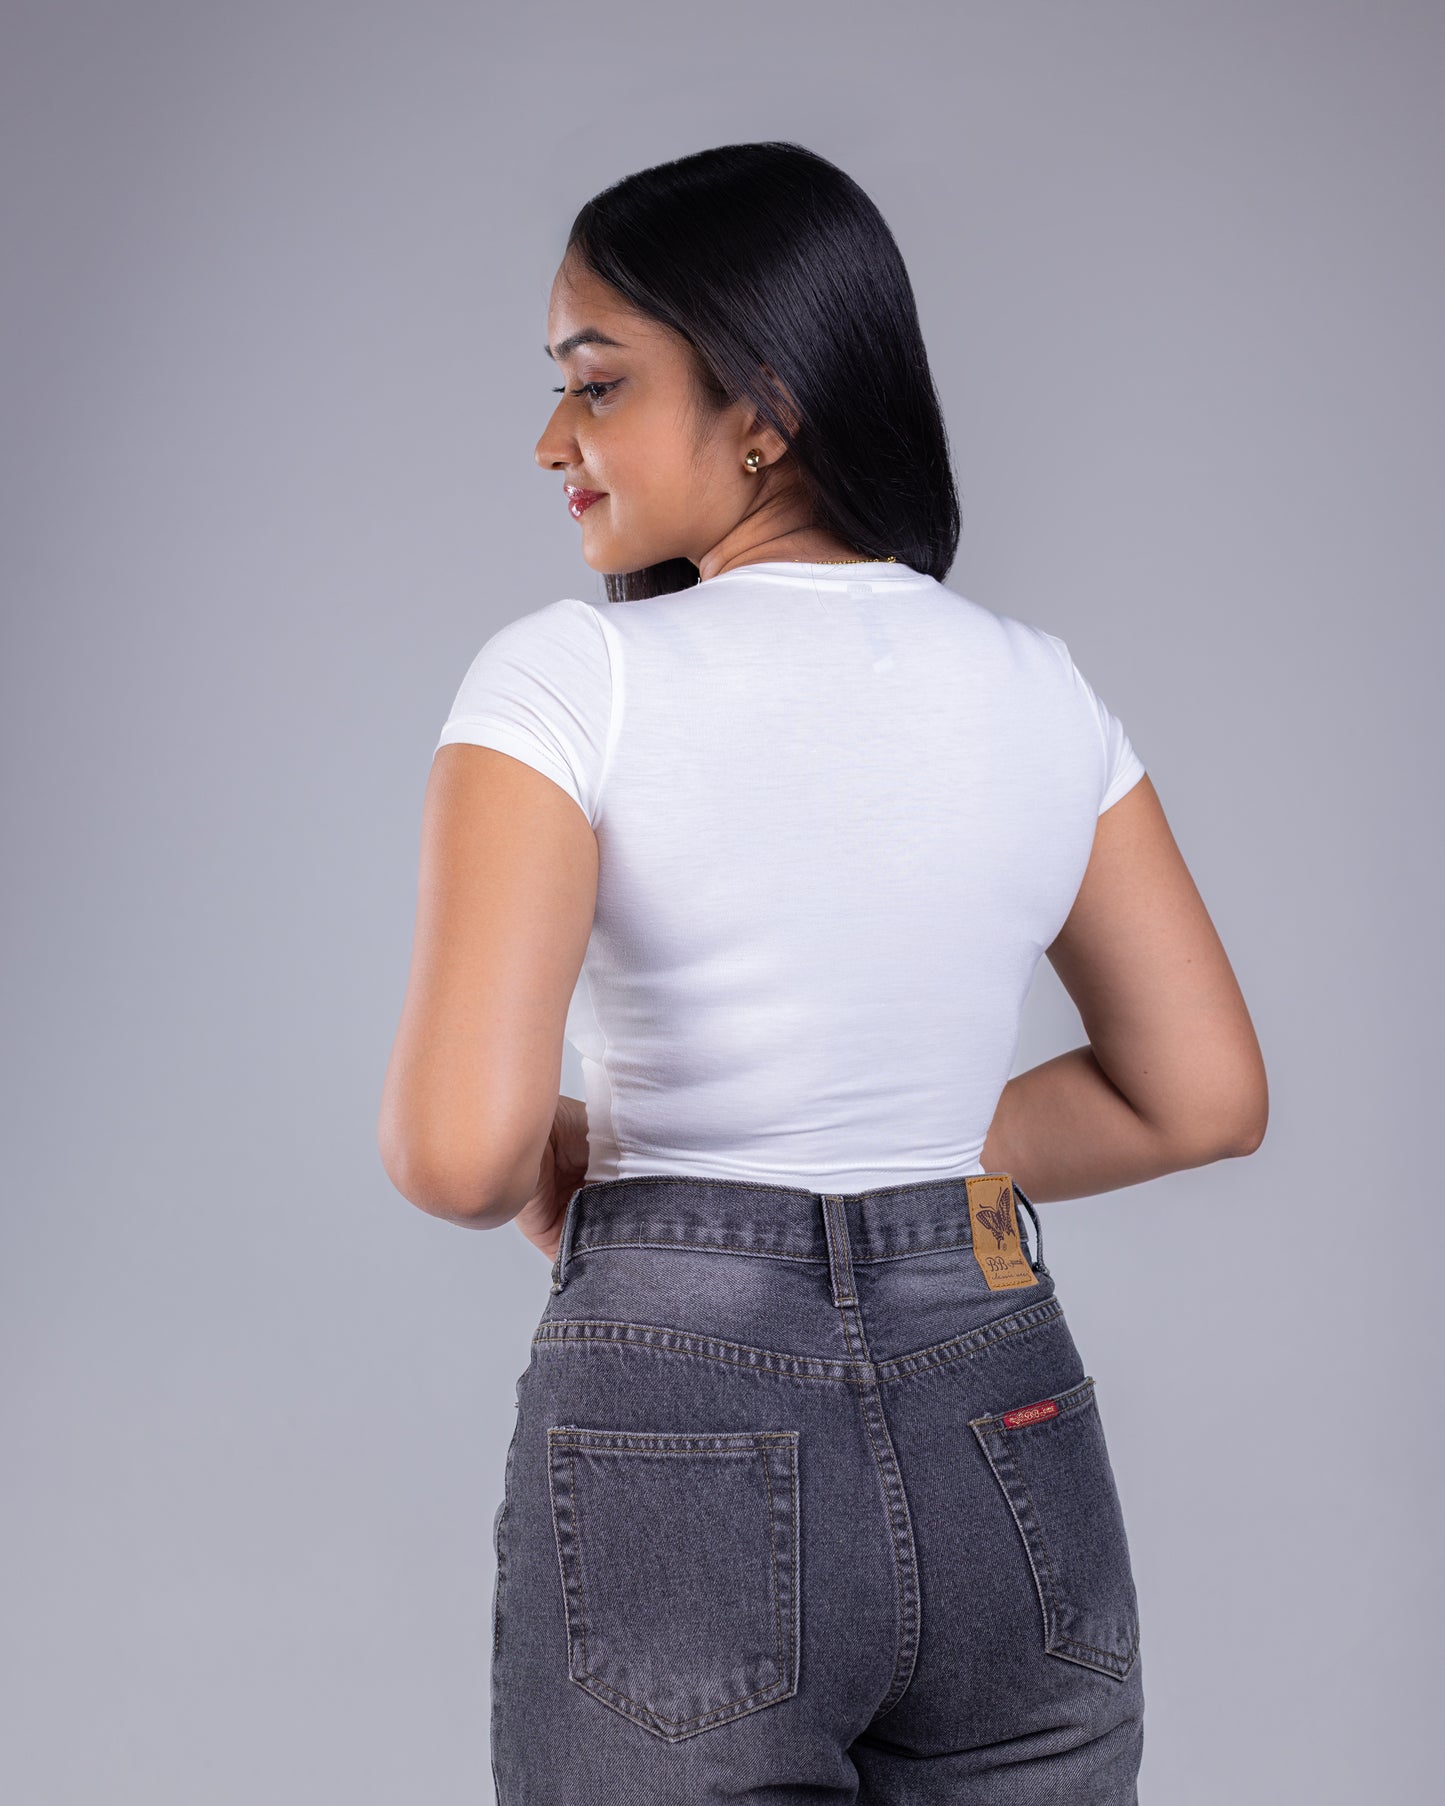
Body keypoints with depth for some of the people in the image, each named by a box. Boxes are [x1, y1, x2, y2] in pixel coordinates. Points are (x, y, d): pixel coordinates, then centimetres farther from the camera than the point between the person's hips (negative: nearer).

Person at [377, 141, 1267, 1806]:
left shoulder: (570, 678, -11)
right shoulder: (1041, 691, 2)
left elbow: (455, 1149, -20)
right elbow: (1204, 1095, 7)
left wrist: (550, 1166, 2)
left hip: (682, 1441, -4)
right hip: (1008, 1457, 4)